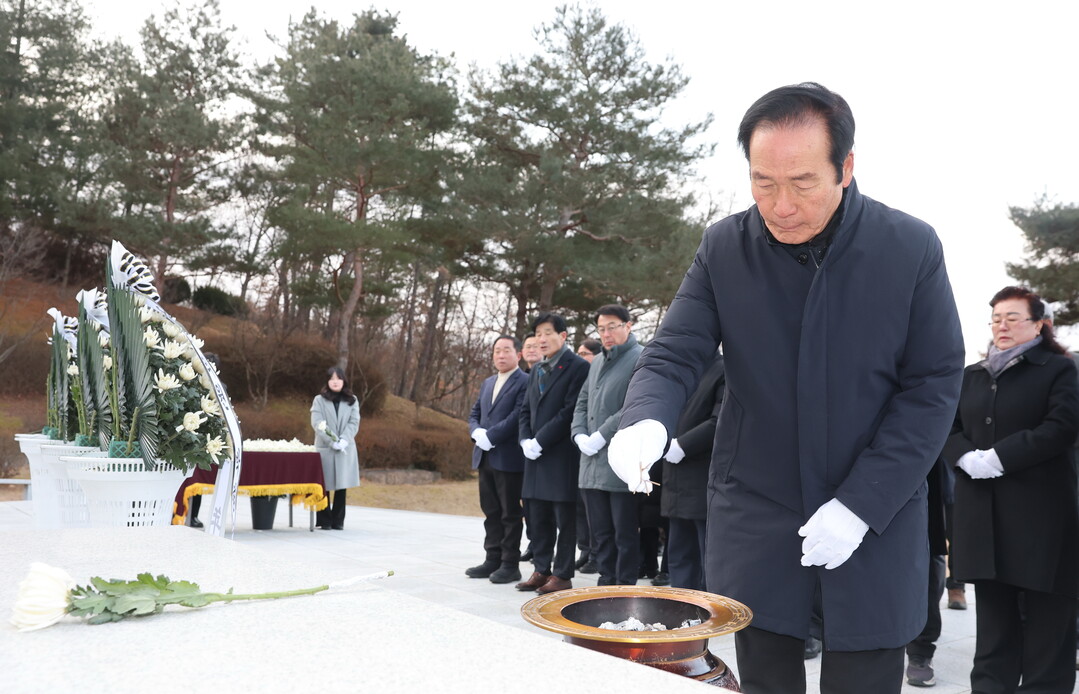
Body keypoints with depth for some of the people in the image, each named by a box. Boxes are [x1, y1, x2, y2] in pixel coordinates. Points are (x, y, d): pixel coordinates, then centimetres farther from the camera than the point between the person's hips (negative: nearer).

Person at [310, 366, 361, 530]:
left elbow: (354, 422, 2)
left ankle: (338, 521, 9)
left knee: (342, 485, 2)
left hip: (346, 449, 2)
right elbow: (317, 424, -5)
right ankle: (324, 521, 8)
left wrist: (344, 440, -14)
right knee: (325, 485, 0)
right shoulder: (319, 400, 5)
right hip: (325, 448, -2)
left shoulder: (352, 400, 11)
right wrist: (332, 442, -16)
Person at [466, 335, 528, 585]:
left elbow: (518, 415, -18)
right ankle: (493, 560, 20)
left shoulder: (524, 382, -8)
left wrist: (490, 436, -17)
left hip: (509, 458, -8)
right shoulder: (488, 383, 18)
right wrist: (477, 432, -3)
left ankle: (510, 564, 6)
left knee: (510, 513, 0)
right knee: (490, 511, 12)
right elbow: (474, 414, 18)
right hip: (485, 457, 8)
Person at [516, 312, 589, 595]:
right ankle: (542, 570, 22)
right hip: (536, 456, 8)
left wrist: (540, 441, -15)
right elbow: (526, 409, 18)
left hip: (563, 455, -8)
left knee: (565, 518, 0)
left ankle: (562, 574, 7)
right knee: (538, 517, 13)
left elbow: (570, 410, -15)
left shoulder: (578, 367, -8)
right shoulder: (536, 371, 17)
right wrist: (525, 440, 0)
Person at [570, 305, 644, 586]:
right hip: (591, 463, 7)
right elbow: (582, 403, 20)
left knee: (624, 533, 2)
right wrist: (579, 435, 2)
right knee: (600, 532, 13)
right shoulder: (597, 361, 18)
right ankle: (606, 581, 23)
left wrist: (601, 436, -16)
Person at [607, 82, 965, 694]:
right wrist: (645, 421, -30)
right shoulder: (725, 248, -5)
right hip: (757, 521, 1)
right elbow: (675, 356, -7)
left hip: (876, 520, -1)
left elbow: (934, 386, -8)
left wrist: (861, 505, -14)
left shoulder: (913, 247, -9)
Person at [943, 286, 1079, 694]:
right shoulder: (971, 376, 18)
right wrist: (966, 457, -10)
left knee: (1045, 610, 0)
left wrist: (999, 457, -18)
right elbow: (948, 429, 12)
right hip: (982, 510, 5)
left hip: (1040, 507, -4)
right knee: (993, 609, 10)